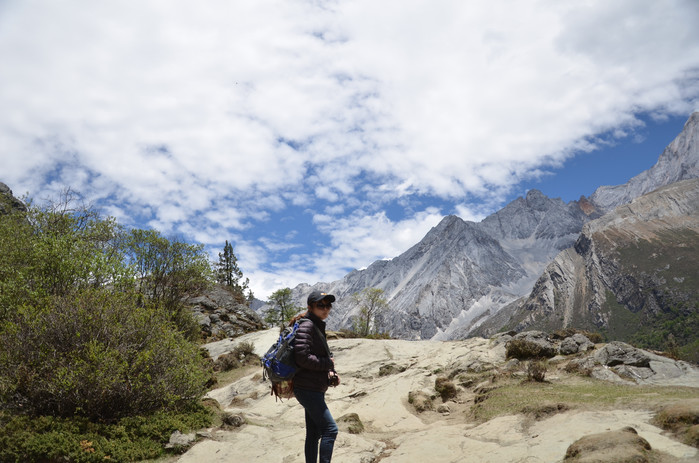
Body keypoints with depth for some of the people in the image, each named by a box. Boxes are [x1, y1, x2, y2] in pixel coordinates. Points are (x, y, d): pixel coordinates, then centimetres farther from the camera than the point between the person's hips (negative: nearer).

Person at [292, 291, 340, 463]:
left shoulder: (318, 326, 16)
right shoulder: (306, 326, -14)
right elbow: (302, 357, -25)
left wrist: (329, 373, 6)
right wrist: (328, 363, -13)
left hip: (315, 389, 10)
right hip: (307, 388, -10)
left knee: (313, 433, 13)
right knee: (330, 429, -9)